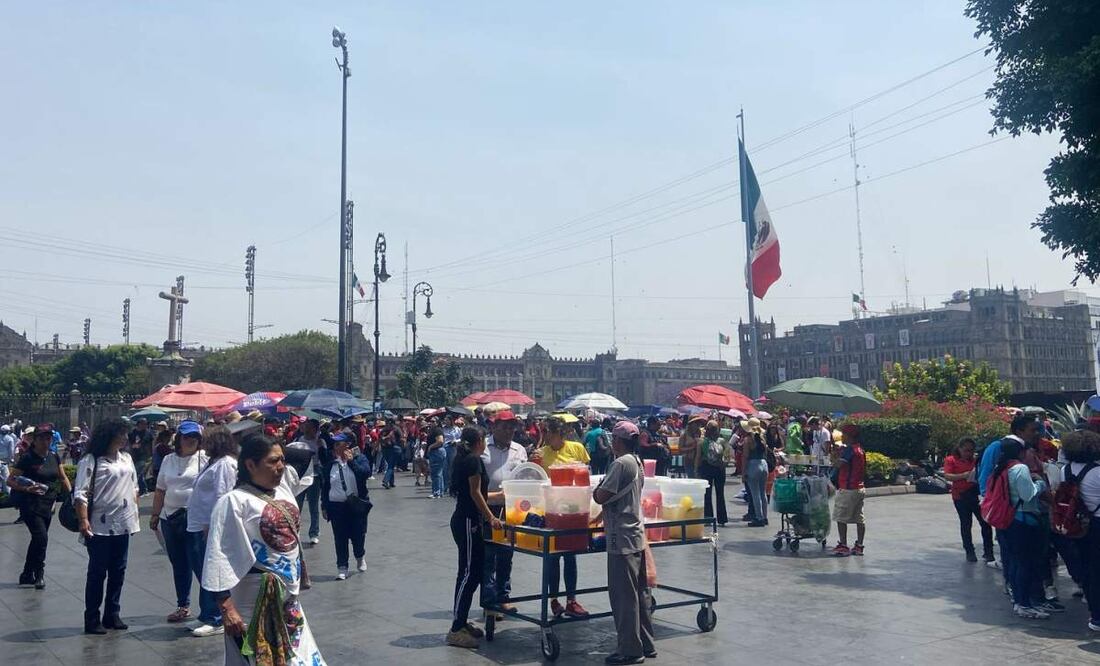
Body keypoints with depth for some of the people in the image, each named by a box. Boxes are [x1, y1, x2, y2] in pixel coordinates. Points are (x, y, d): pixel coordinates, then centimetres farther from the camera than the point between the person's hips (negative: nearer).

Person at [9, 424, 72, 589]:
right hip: (30, 505, -6)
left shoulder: (54, 457, 6)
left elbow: (63, 478, 16)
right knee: (41, 537, -13)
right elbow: (10, 480, -9)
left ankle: (27, 575, 27)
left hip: (47, 505, 6)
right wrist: (27, 489, -23)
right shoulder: (27, 458, -11)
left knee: (38, 540, 13)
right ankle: (39, 574, 5)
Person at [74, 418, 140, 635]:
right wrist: (83, 521, -20)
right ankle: (92, 619, 10)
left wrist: (135, 513, 14)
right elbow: (80, 494, -13)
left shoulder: (126, 458, 12)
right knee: (97, 573, 1)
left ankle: (112, 615, 22)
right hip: (100, 527, -6)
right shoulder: (90, 461, -9)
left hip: (123, 525, 6)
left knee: (118, 572, 11)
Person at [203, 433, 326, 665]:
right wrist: (226, 608, -21)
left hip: (288, 596, 7)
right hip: (256, 602, -7)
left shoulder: (282, 490, 6)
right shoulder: (234, 501, -16)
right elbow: (220, 556, -18)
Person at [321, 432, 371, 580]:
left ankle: (360, 557, 36)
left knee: (358, 535, 7)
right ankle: (342, 568, 13)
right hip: (336, 506, 1)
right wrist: (324, 506, 7)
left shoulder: (359, 458, -2)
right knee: (340, 538, 3)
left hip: (357, 504, -1)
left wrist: (351, 461, -18)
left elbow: (366, 473, -20)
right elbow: (325, 486, 8)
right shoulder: (329, 463, 4)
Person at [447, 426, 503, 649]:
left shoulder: (463, 460, 16)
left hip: (463, 520, 10)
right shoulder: (474, 460, -12)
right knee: (469, 573, -8)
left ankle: (462, 621, 21)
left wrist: (499, 495, 29)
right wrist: (491, 518, -12)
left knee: (472, 571, 14)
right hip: (468, 522, -10)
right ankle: (456, 629, -6)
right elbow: (475, 493, -15)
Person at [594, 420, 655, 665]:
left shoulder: (620, 464, -17)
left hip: (622, 539, -9)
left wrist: (595, 491, 3)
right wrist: (607, 512, 17)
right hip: (636, 536, 9)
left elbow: (601, 497, -17)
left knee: (623, 595, -1)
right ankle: (646, 645, 23)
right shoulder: (637, 462, 11)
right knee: (639, 593, 15)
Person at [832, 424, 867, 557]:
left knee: (841, 518, -2)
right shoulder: (860, 449, 11)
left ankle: (843, 546, -1)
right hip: (860, 488, 9)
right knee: (859, 519, 11)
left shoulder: (849, 449, -16)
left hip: (847, 490, -9)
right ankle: (859, 546, 16)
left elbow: (839, 464, -27)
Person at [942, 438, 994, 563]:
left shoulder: (976, 460, 11)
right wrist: (964, 475, -24)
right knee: (965, 524, 7)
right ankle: (969, 552, 17)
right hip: (960, 496, -2)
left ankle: (988, 552, 6)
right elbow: (947, 476, -11)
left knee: (985, 523, -3)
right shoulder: (951, 460, 0)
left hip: (976, 495, 3)